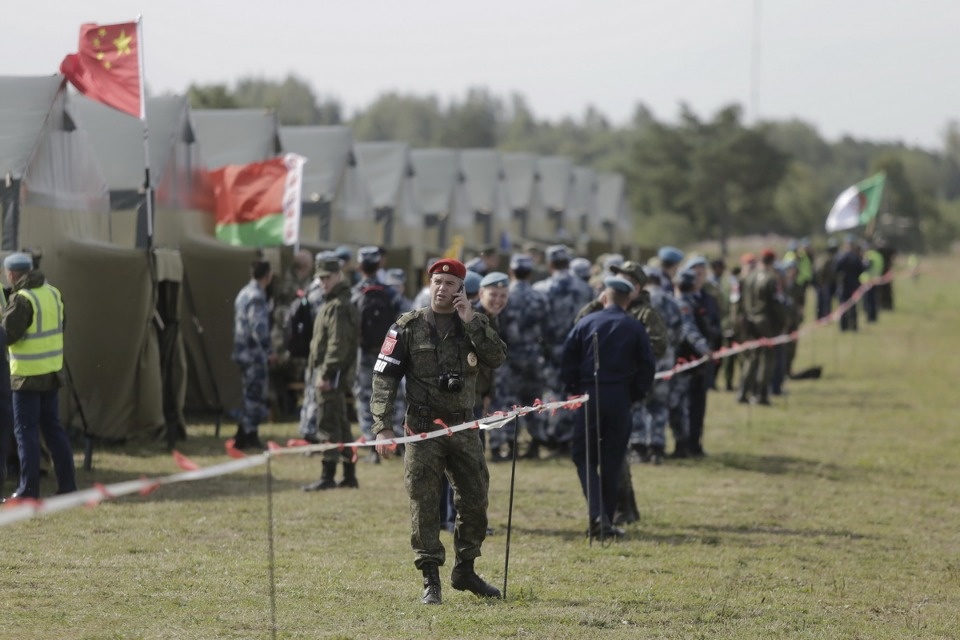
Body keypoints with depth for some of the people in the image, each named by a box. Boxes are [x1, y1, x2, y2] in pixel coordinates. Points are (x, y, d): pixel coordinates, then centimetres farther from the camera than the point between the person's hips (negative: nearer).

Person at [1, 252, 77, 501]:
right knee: (52, 427, 14)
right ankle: (67, 483, 13)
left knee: (26, 431, -1)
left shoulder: (22, 299, -17)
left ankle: (28, 489, -2)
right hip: (51, 371, 7)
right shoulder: (53, 293, 6)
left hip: (28, 375, -7)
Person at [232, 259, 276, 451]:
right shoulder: (256, 297, -16)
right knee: (255, 394, -4)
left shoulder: (244, 293, 15)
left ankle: (243, 437, 17)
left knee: (252, 394, 15)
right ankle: (250, 436, -2)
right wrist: (269, 351, -16)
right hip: (254, 354, -10)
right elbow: (258, 327, -23)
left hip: (243, 351, 10)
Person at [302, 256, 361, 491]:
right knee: (340, 425, 14)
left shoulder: (339, 306, -14)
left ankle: (328, 476, -8)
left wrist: (326, 374, -24)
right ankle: (349, 476, 18)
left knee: (328, 425, -9)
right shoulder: (332, 303, 19)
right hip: (332, 373, 11)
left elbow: (337, 344, -21)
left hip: (332, 374, -11)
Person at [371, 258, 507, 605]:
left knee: (475, 501, 8)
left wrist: (471, 322, -16)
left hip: (464, 427, 3)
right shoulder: (409, 326, -2)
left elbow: (497, 358, -10)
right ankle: (431, 580, 2)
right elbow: (384, 377, -4)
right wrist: (383, 427, -12)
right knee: (425, 507, -3)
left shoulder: (475, 324, 7)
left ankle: (465, 570, 24)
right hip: (423, 429, -3)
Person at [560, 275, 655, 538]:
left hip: (589, 397, 0)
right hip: (620, 399, 1)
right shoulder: (635, 328, 2)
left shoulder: (586, 323, 2)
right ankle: (606, 522, 8)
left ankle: (597, 513, -13)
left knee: (584, 457, 6)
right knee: (612, 462, 8)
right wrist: (635, 394, 10)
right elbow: (646, 366, 0)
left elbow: (567, 360, 0)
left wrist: (573, 390, 10)